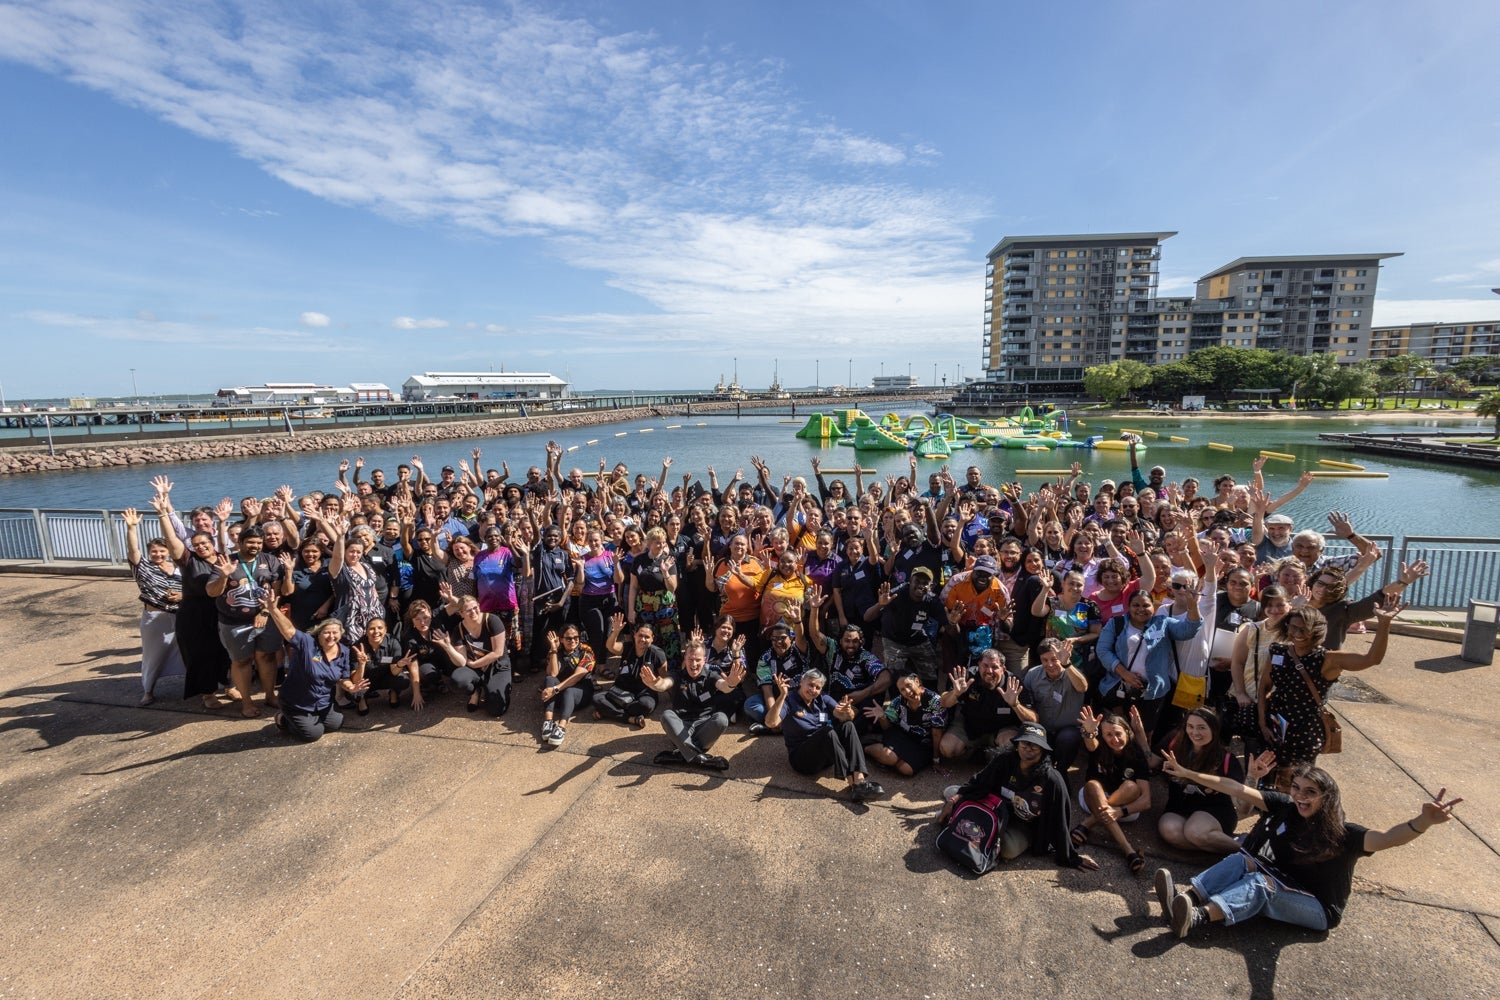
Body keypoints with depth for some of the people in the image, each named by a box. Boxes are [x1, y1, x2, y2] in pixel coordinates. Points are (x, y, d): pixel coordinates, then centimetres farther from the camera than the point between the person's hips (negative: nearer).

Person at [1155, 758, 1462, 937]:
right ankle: (1185, 898, -39)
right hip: (1284, 887, 5)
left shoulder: (1342, 834, -21)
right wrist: (1188, 774, -11)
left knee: (1260, 883, -29)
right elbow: (1237, 790, -8)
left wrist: (1423, 822, -62)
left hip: (1319, 908, -5)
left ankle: (1197, 918, -50)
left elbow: (1387, 839, -41)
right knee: (1244, 861, -20)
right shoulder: (1286, 807, -8)